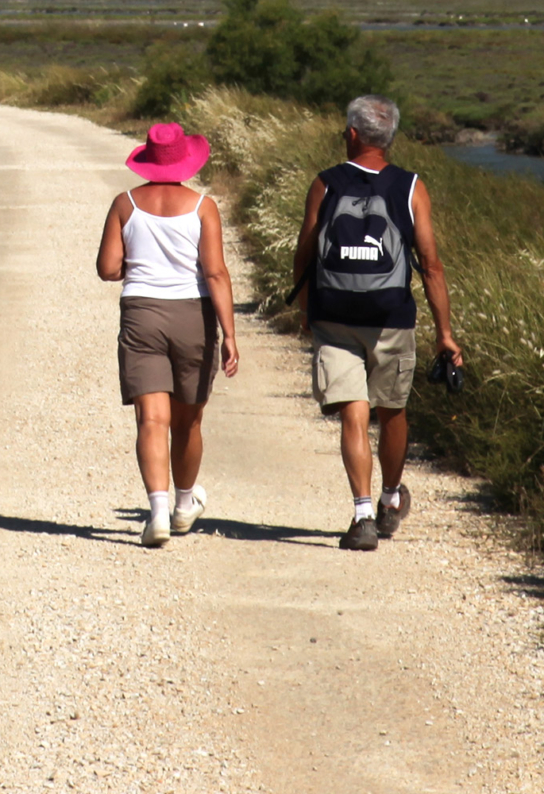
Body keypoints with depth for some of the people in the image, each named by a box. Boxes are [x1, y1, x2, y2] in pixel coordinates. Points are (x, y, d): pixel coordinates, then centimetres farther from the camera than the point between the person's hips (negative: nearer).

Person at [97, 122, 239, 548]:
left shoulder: (126, 204, 1)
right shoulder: (201, 207, -4)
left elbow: (108, 269, 0)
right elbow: (216, 273, -11)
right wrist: (230, 336, -12)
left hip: (140, 317, 0)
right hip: (194, 319, 0)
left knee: (152, 420, -6)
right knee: (187, 420, 17)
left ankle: (159, 508, -25)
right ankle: (185, 504, 37)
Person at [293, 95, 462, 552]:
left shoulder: (325, 186, -3)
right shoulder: (411, 189, -3)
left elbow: (304, 258, 3)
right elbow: (431, 265, -5)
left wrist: (306, 312, 20)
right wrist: (445, 332, 0)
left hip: (334, 322, -1)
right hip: (392, 322, 1)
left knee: (354, 418, -4)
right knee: (391, 411, 20)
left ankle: (364, 514, -18)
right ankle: (392, 501, 39)